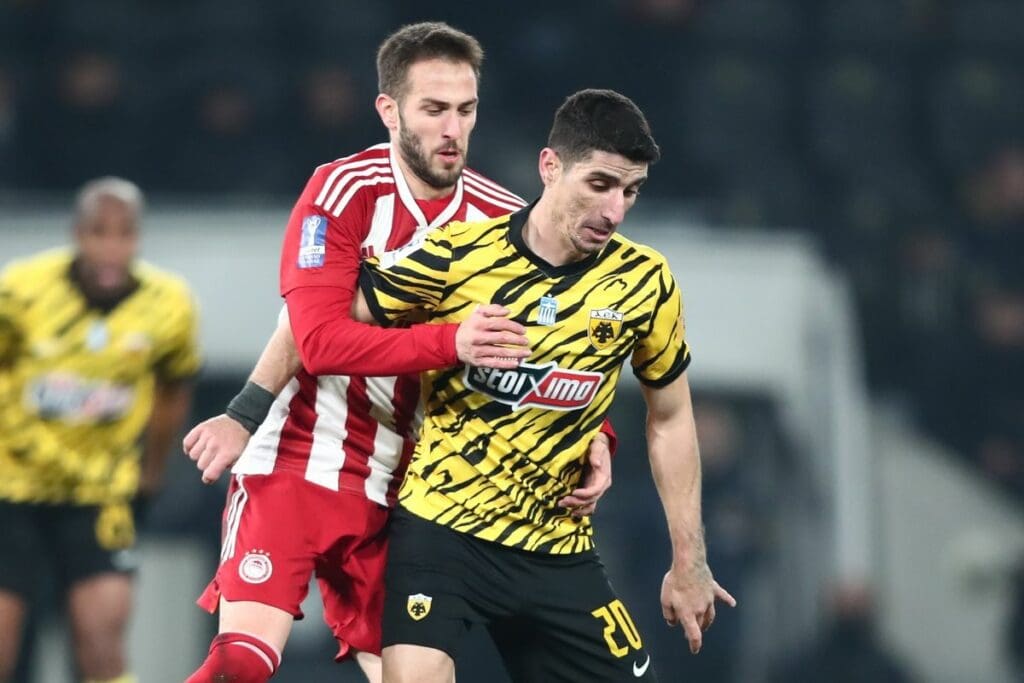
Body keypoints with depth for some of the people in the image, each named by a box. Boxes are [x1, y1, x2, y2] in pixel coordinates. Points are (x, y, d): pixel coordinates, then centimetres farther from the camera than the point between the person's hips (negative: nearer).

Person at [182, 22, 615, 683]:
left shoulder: (503, 217, 2)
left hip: (394, 492, 5)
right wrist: (450, 343, -33)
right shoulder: (346, 190, -10)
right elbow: (320, 342, -21)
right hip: (296, 463, -5)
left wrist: (591, 436, -8)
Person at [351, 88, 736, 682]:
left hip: (559, 550, 3)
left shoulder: (646, 283, -3)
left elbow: (670, 417, 9)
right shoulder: (457, 253, -11)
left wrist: (690, 561, 10)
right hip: (440, 525, -3)